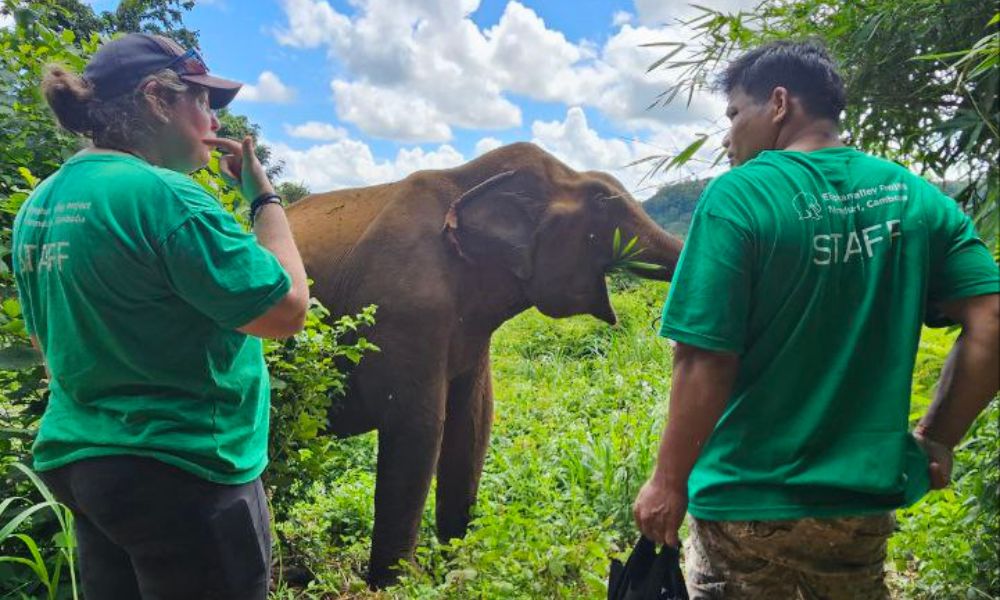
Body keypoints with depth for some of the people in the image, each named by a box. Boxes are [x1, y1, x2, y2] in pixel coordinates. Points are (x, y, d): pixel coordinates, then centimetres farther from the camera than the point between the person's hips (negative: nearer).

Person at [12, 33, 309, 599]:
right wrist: (264, 195, -8)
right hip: (184, 474, -8)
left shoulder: (40, 205, 7)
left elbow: (48, 340, 17)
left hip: (75, 462, 9)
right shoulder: (164, 195, -19)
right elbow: (286, 309, -19)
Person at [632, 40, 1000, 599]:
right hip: (864, 497, 6)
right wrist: (938, 441, 5)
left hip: (750, 500, -5)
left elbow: (706, 359, -19)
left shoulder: (737, 197, -15)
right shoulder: (916, 195, 1)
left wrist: (668, 482, -9)